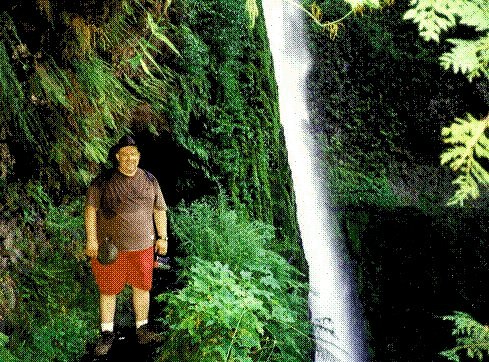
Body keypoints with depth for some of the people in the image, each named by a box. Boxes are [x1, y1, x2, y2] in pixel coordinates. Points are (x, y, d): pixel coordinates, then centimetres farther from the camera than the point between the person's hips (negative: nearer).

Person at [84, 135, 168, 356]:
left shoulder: (149, 181, 7)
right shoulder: (103, 182, -4)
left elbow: (159, 210, 14)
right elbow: (90, 209, -5)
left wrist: (162, 237, 10)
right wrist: (91, 240, -11)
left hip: (142, 246, 3)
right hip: (110, 246, -3)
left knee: (142, 287, 9)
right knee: (108, 290, 4)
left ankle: (142, 330, 25)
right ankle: (107, 334, 18)